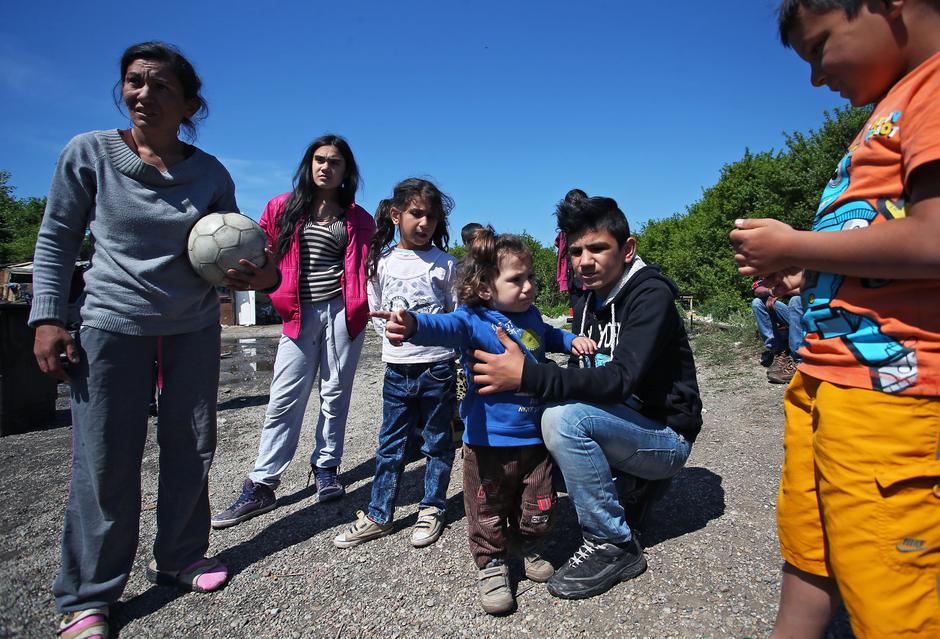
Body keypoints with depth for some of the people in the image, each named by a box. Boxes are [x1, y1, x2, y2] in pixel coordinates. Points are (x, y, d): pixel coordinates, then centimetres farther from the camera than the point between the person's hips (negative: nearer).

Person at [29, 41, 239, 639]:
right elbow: (56, 240, 3)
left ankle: (179, 557, 28)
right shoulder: (89, 153, -2)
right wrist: (48, 319, -4)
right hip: (113, 324, -2)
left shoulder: (210, 173, 1)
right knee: (105, 461, 1)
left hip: (195, 327, 2)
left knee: (191, 449, 7)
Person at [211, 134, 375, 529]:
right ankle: (261, 485, 6)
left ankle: (325, 469, 22)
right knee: (284, 399, -2)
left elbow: (367, 269, 9)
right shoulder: (283, 208, 10)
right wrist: (259, 280, -11)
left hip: (343, 311, 0)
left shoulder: (358, 219, 10)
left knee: (335, 394, 6)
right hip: (300, 314, 0)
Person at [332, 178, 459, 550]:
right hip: (397, 369, 2)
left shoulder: (445, 264, -3)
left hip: (437, 368, -2)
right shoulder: (381, 262, 3)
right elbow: (375, 312, 10)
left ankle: (432, 509, 27)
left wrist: (429, 335, -4)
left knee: (438, 442, 11)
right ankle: (379, 515, 23)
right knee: (390, 445, 11)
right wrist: (397, 339, 2)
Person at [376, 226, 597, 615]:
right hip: (488, 440, -5)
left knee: (537, 508, 19)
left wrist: (573, 341, 10)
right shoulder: (474, 320, -15)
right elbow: (448, 327, -39)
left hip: (534, 437, 5)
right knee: (489, 511, 11)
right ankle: (491, 566, 35)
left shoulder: (531, 316, 5)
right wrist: (414, 325, -61)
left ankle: (531, 550, 47)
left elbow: (549, 336, 30)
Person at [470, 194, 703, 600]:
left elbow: (621, 379, -32)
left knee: (563, 417, -30)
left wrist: (526, 375, -40)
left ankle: (614, 546, -11)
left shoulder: (651, 295, -18)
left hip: (665, 435, -8)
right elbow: (585, 378, 8)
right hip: (624, 425, 8)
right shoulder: (588, 305, 8)